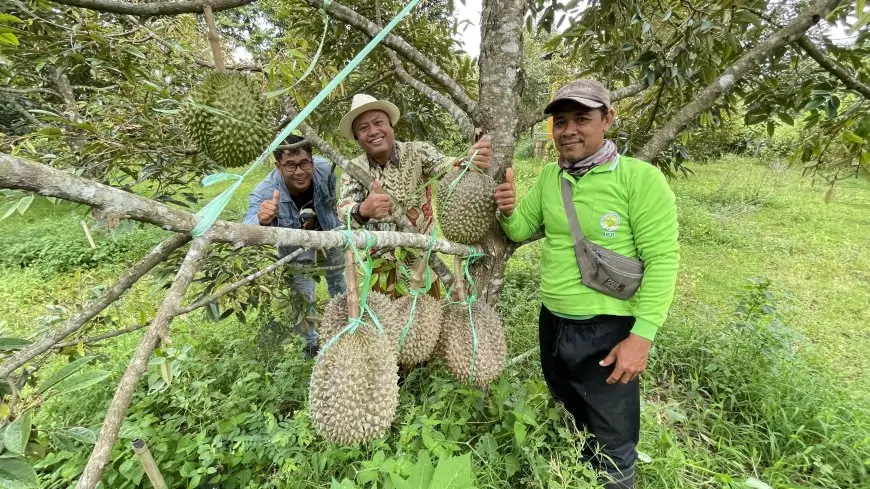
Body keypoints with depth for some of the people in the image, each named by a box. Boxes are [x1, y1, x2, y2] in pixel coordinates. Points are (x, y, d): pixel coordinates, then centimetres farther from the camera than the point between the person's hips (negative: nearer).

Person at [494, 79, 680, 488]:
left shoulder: (641, 177, -15)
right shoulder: (549, 176, 3)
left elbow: (662, 259, -16)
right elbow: (522, 230, 10)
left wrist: (642, 335, -19)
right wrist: (509, 211, -12)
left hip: (608, 330, -5)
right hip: (553, 323, 6)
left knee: (612, 444, 15)